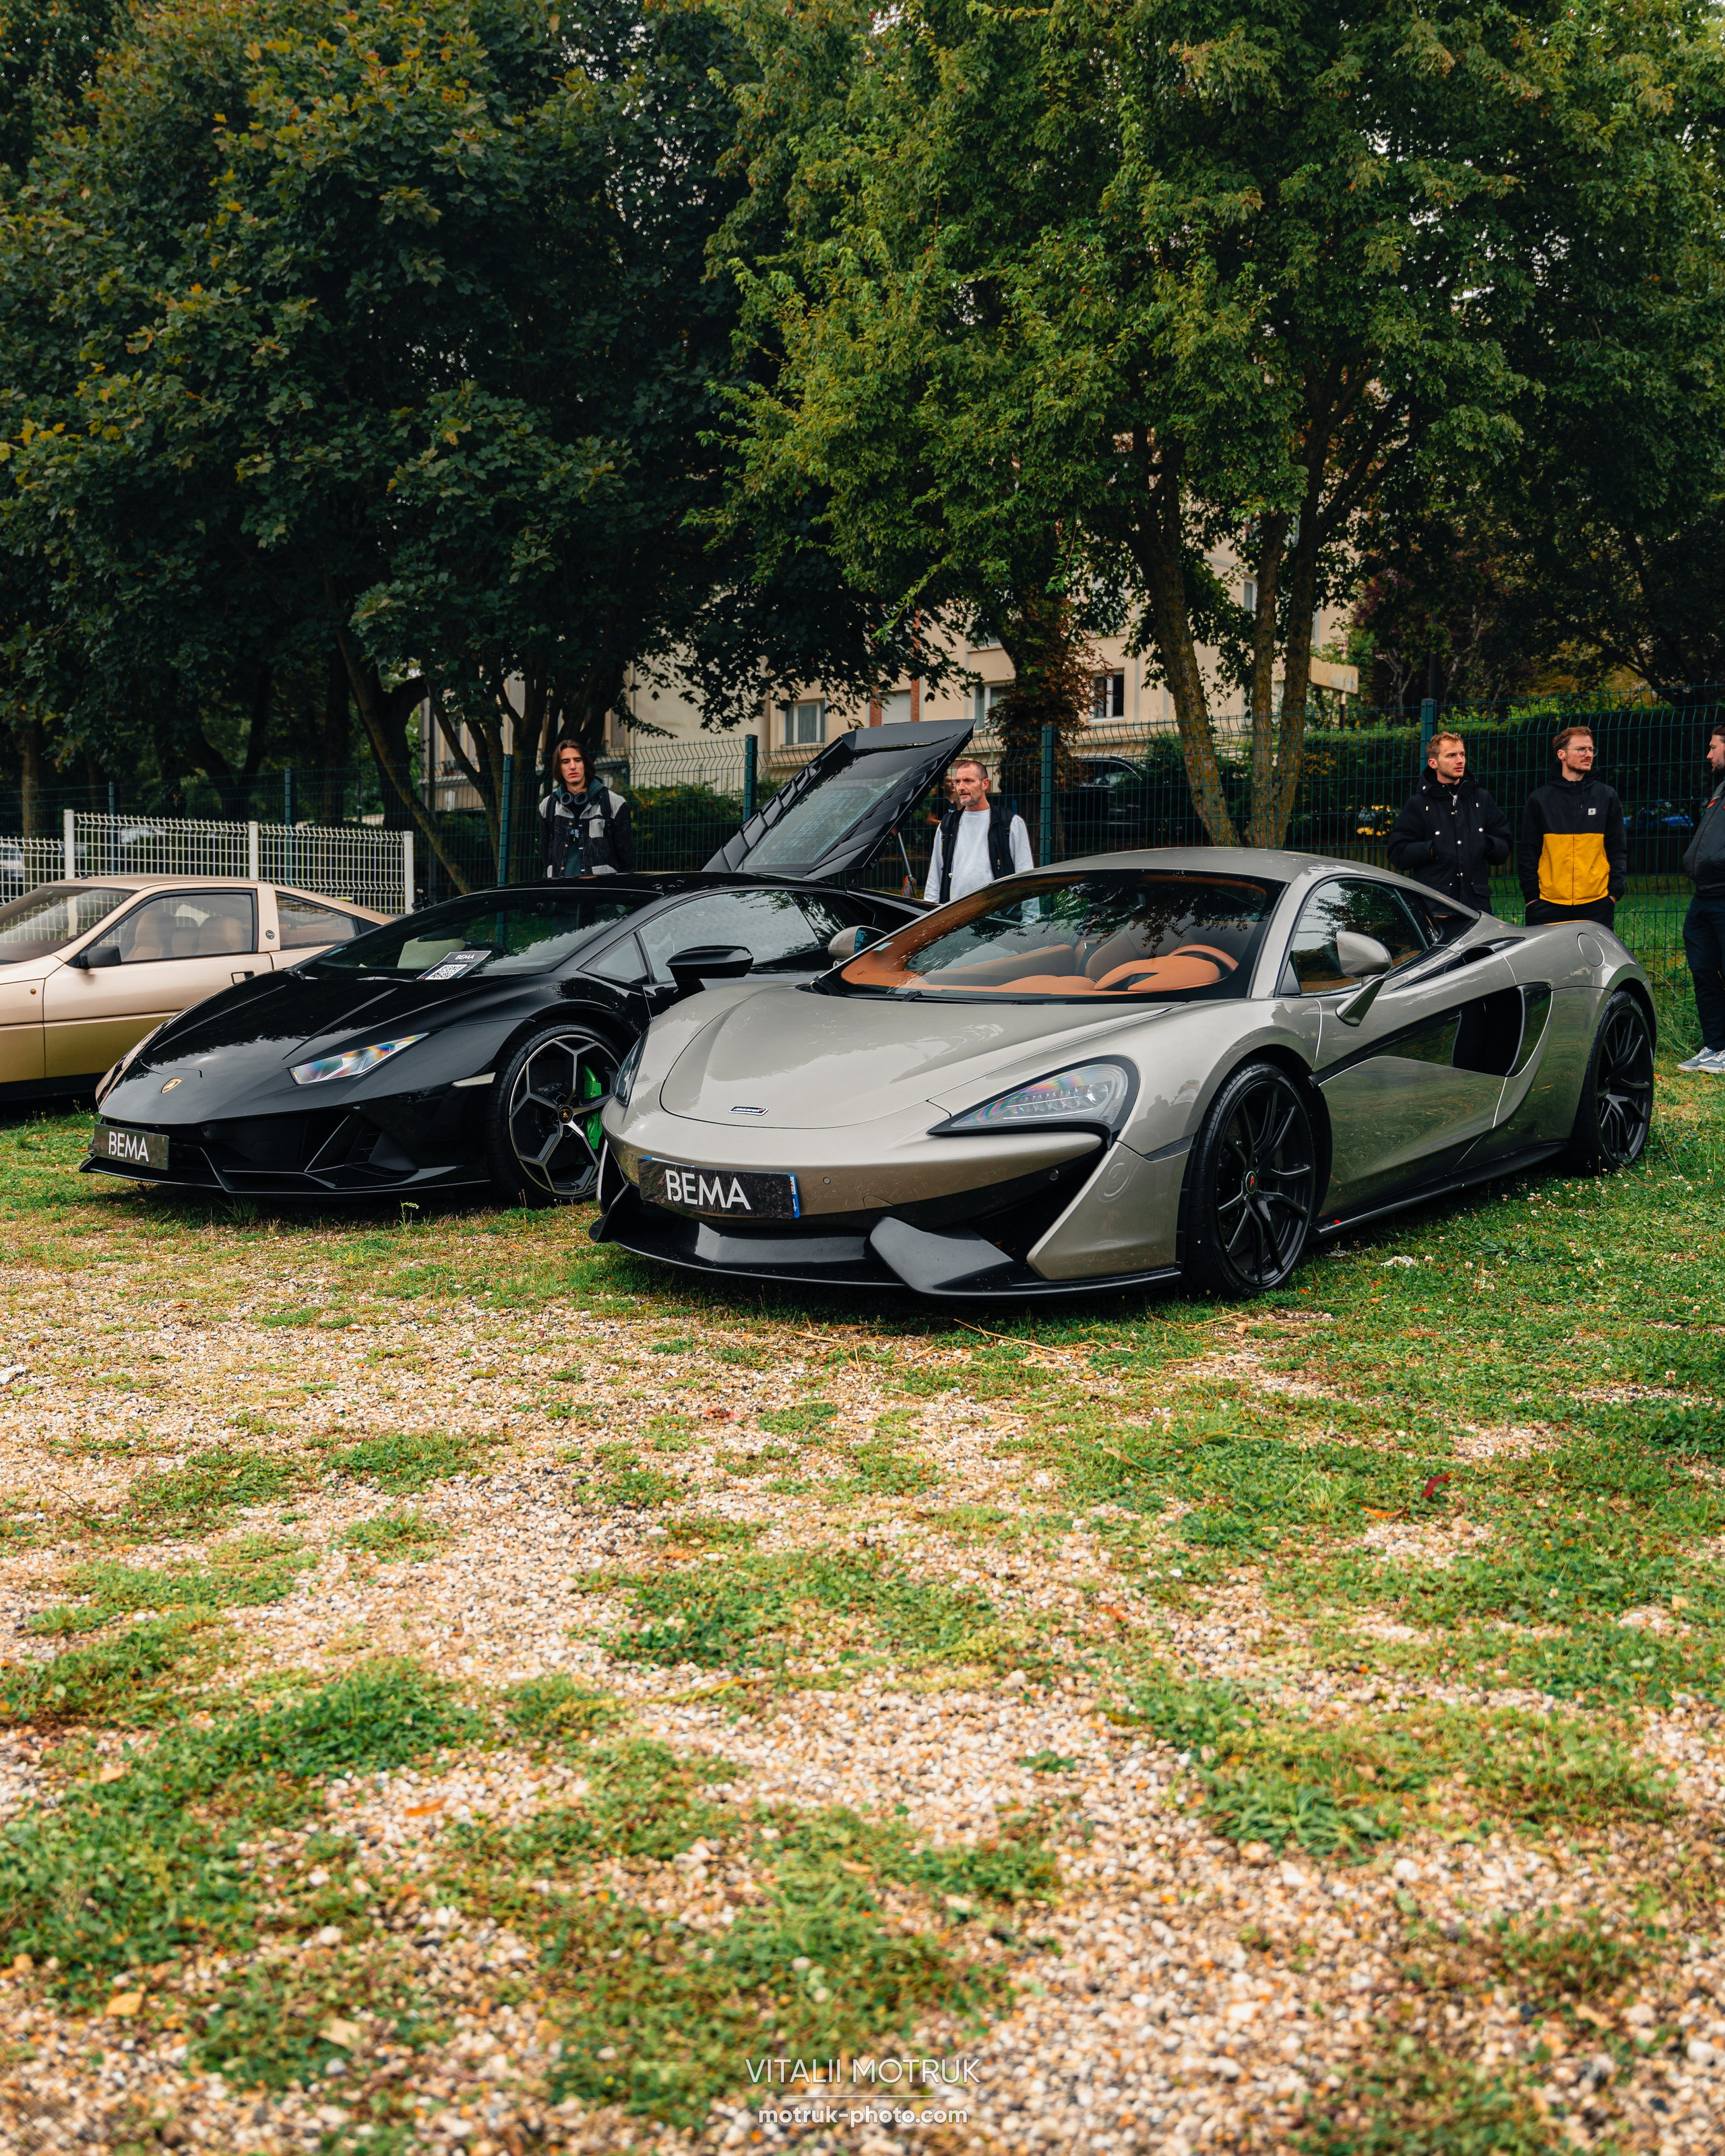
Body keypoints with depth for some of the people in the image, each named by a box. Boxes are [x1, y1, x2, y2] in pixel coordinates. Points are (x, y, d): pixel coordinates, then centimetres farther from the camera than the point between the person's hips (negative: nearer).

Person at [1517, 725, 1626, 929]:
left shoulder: (1607, 796, 9)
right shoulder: (1540, 799, 6)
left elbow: (1618, 850, 10)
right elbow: (1528, 852, 7)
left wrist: (1615, 893, 0)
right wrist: (1531, 895, -1)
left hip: (1596, 904, 1)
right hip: (1549, 903, -1)